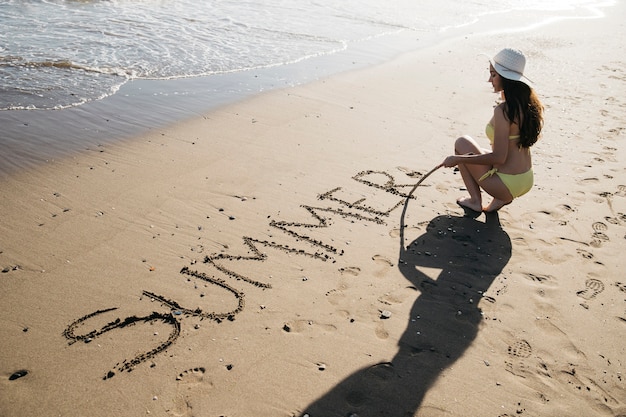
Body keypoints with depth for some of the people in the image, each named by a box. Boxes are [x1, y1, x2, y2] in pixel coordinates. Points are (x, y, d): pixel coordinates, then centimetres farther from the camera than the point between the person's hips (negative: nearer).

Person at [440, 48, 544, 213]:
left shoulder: (502, 111, -23)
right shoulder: (528, 103, 1)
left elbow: (498, 157, -24)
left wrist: (458, 159, -16)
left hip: (508, 185, -8)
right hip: (527, 182, 8)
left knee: (461, 143, 6)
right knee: (480, 152, 31)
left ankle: (475, 201, 8)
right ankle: (501, 198, 13)